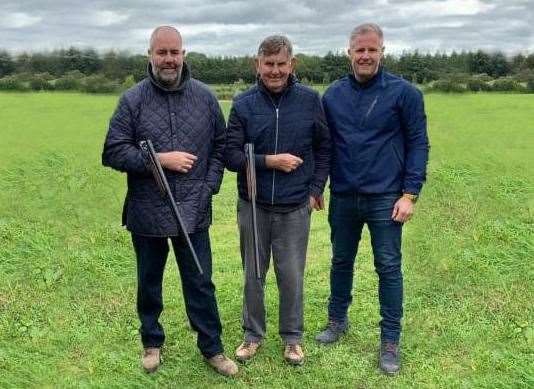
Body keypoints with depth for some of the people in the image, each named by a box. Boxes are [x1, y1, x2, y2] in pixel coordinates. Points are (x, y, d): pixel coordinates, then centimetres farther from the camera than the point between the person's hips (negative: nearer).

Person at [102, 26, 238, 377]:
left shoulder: (204, 96, 1)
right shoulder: (132, 100, -5)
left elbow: (221, 144, 9)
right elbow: (113, 152, -7)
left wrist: (210, 185, -2)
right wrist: (160, 159, -16)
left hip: (194, 212, 1)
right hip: (147, 213, 0)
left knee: (201, 283, 9)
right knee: (149, 283, 17)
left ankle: (212, 348, 25)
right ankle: (152, 343, 37)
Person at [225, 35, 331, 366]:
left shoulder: (310, 100, -2)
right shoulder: (243, 104, -3)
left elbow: (324, 148, 5)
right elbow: (231, 156, -5)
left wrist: (316, 189, -1)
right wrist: (270, 161, -16)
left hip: (295, 208, -1)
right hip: (253, 206, 1)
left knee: (292, 277, 8)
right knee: (253, 275, 13)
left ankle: (292, 337, 28)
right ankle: (253, 334, 32)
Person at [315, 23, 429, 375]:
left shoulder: (404, 92, -5)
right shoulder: (333, 95, 5)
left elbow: (418, 144, -4)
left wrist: (410, 194, -10)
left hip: (385, 198, -3)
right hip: (343, 198, 3)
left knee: (388, 268, 4)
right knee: (341, 262, 15)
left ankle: (390, 341, 17)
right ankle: (337, 320, 35)